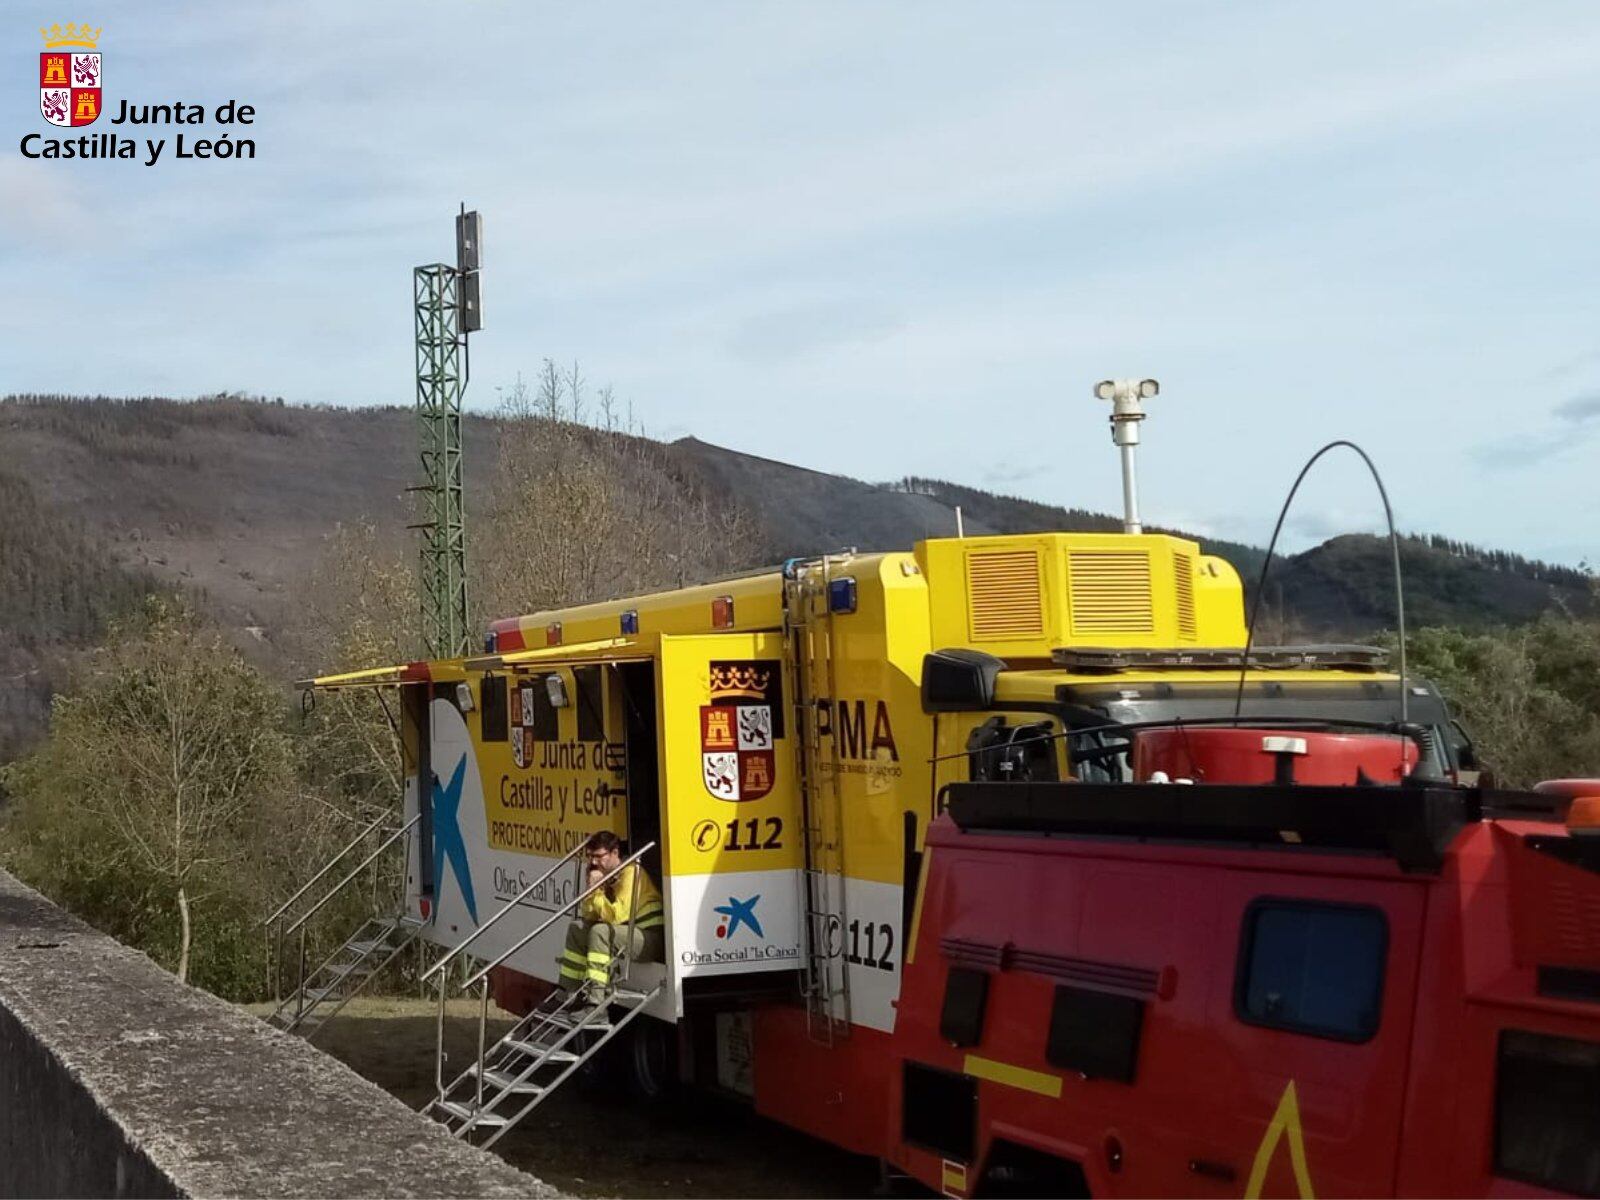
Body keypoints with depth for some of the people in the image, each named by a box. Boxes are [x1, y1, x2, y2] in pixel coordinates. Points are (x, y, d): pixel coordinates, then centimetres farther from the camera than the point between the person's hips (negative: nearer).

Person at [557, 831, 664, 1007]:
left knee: (600, 931, -30)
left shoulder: (631, 872, -17)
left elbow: (616, 916, -24)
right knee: (577, 928, 12)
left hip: (651, 938, -10)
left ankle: (596, 998, -33)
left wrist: (596, 891, -19)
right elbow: (588, 916, 7)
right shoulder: (606, 874, 9)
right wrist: (590, 888, -7)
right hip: (627, 932, 10)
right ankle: (567, 991, 11)